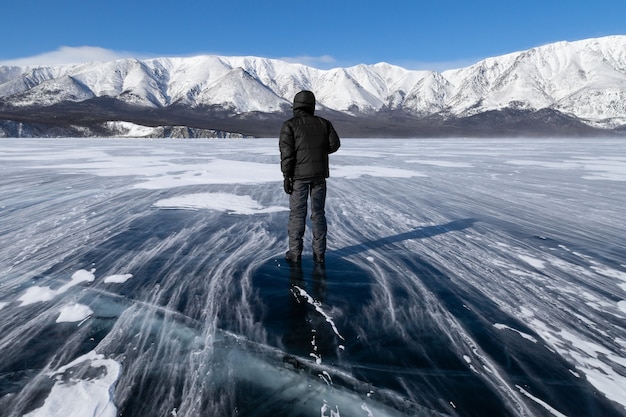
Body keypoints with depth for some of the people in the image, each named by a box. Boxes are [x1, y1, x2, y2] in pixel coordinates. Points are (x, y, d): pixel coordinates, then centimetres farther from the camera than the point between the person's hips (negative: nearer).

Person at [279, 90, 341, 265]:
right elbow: (334, 144, 1)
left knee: (297, 214, 5)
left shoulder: (289, 125, -7)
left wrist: (286, 176, -9)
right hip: (319, 174, 3)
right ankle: (319, 253, 13)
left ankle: (295, 254, 10)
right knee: (318, 213, 10)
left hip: (299, 175, -3)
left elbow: (287, 153, -13)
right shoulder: (323, 123, 5)